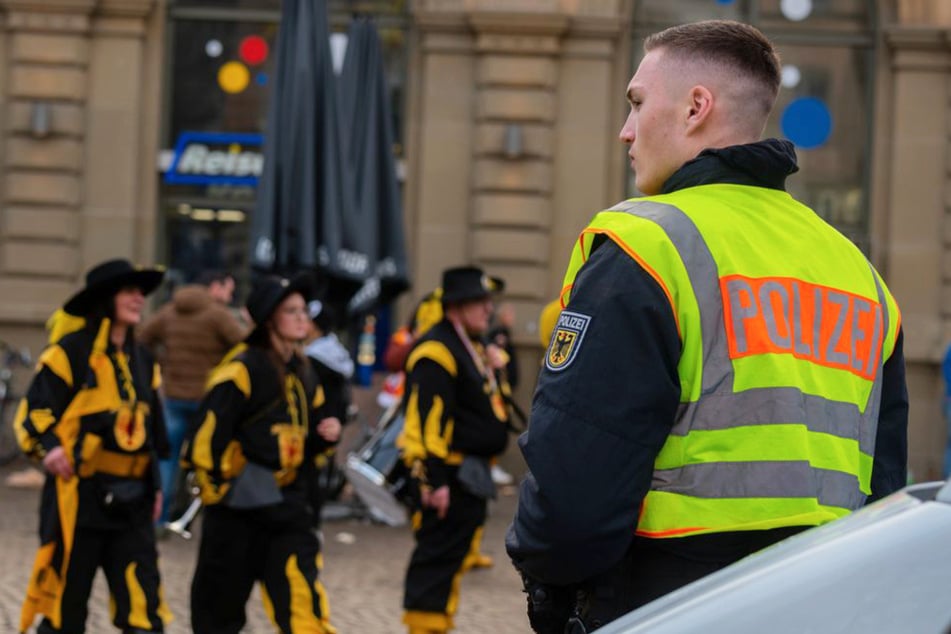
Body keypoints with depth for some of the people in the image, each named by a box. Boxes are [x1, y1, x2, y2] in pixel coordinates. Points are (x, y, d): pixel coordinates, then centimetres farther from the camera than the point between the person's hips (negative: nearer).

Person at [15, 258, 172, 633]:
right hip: (79, 498, -5)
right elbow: (33, 411, -7)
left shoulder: (142, 362, 16)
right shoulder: (69, 352, -5)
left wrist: (155, 484, 20)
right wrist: (47, 446, -24)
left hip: (130, 502, 5)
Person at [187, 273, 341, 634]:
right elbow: (208, 431, -16)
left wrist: (326, 435, 1)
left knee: (303, 597, -8)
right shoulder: (243, 369, -11)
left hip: (287, 504, 5)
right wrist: (216, 488, -12)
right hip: (241, 501, -5)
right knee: (220, 603, 7)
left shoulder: (302, 374, 13)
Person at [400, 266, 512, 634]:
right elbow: (429, 422, -23)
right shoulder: (437, 352, -16)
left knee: (457, 557, 15)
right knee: (438, 558, -9)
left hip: (471, 475, 11)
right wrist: (434, 480, -26)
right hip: (449, 477, -11)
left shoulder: (471, 349, 18)